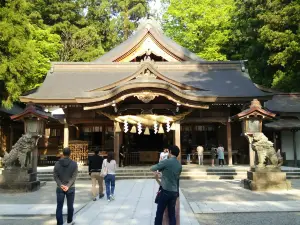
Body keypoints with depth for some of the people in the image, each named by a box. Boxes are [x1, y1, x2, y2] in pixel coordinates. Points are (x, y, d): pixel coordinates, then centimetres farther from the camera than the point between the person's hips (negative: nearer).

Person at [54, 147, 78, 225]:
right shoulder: (74, 164, -5)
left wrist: (61, 185, -11)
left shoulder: (57, 163, -1)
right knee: (70, 206, 15)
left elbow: (55, 176, -5)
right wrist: (68, 186, -15)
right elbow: (74, 177, -12)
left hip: (60, 188, 0)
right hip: (70, 188, 0)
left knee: (59, 207, 5)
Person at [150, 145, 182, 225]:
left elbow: (153, 168, -3)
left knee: (159, 213, 5)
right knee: (172, 214, 11)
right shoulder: (179, 165, 8)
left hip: (166, 191, -6)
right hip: (174, 192, 6)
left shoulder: (166, 162, -12)